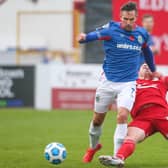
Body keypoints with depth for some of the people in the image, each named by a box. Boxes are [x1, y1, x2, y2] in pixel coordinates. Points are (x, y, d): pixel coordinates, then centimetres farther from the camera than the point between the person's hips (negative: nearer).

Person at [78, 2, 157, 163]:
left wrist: (153, 70, 33)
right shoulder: (111, 29, -11)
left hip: (128, 83, 1)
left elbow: (147, 51, 20)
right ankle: (93, 146, 41)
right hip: (108, 82, -1)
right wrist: (83, 37, -45)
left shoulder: (142, 33, 1)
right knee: (97, 119, 11)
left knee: (122, 115, -21)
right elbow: (93, 35, -22)